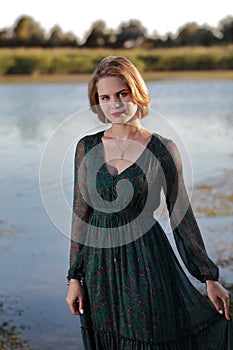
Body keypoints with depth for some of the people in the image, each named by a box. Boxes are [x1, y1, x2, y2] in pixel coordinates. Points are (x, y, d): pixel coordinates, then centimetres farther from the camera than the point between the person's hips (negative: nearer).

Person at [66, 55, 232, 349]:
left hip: (147, 263, -2)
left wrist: (209, 278, 0)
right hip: (99, 266, 3)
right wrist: (74, 278, 4)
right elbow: (81, 215, 6)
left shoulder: (162, 149, -5)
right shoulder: (86, 148, 2)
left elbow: (182, 216, -1)